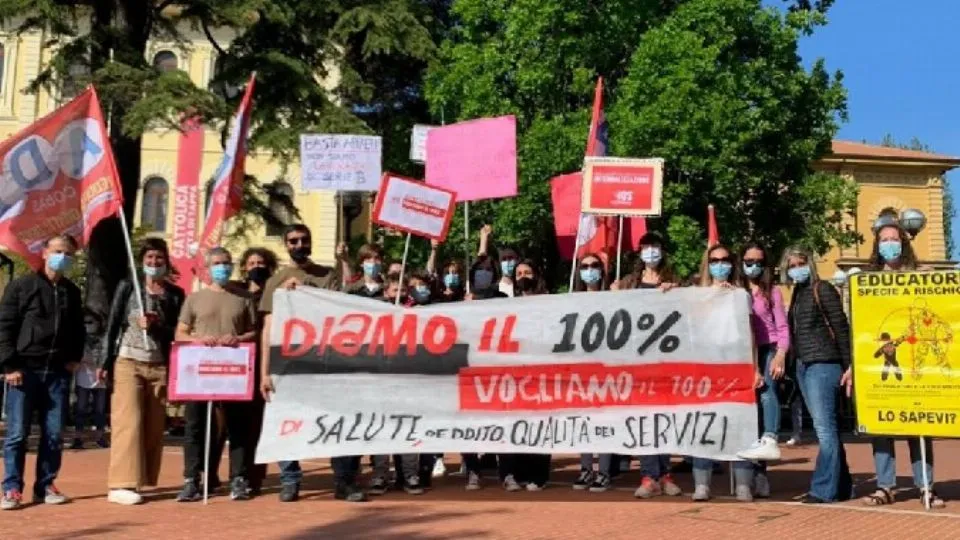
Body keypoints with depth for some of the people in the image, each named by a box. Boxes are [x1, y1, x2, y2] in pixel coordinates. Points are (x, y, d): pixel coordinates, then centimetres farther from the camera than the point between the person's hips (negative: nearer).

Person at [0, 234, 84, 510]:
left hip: (58, 373, 4)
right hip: (25, 370, -4)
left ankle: (45, 485, 14)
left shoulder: (72, 292, 13)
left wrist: (75, 358, 7)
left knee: (54, 434, 5)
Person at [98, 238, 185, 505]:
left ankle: (138, 481, 10)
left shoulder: (175, 294, 9)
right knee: (128, 421, -8)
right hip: (128, 362, -3)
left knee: (154, 426, 2)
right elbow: (112, 325, 2)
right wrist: (105, 362, -4)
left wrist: (156, 326, -13)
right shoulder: (127, 287, 4)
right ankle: (121, 484, -8)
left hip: (159, 366, 3)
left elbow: (178, 333, 6)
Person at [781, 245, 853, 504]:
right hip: (802, 366, 8)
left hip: (823, 364, -8)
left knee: (824, 427, -8)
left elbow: (841, 327, -9)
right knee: (826, 428, 11)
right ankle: (842, 486, 17)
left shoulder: (823, 290, -4)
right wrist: (793, 361, 11)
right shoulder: (797, 295, 16)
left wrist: (848, 366, -13)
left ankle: (824, 489, -6)